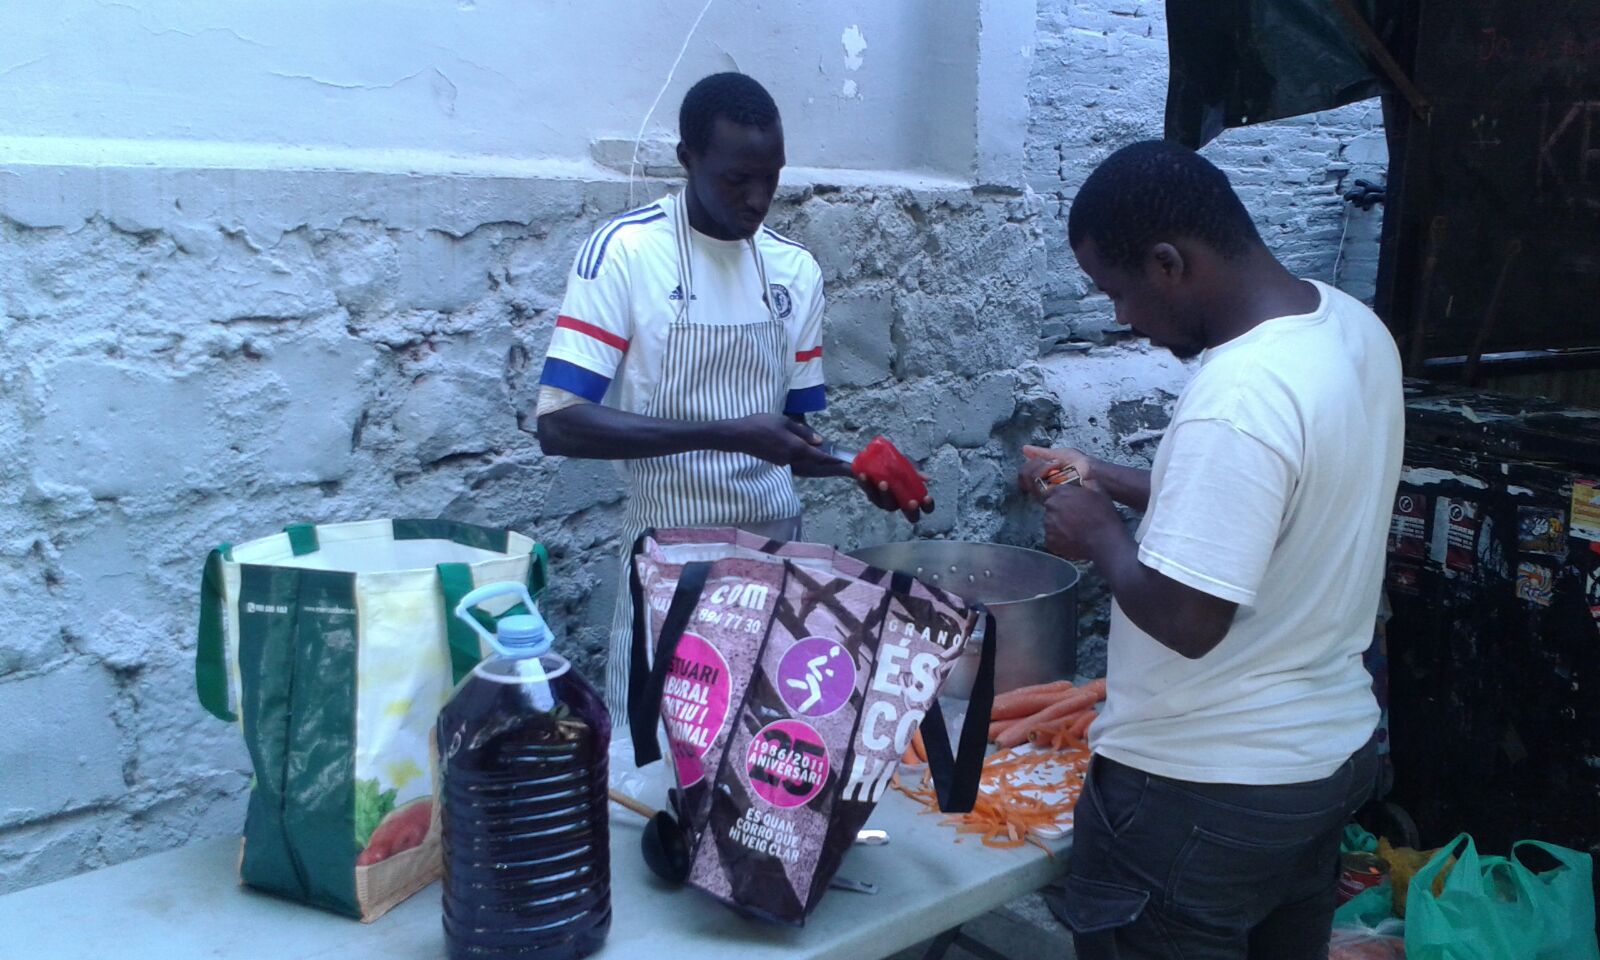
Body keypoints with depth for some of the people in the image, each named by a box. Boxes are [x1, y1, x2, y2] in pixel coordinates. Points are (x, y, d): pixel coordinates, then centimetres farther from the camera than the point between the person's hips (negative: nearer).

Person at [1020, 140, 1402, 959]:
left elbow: (1186, 620, -28)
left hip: (1204, 790, -9)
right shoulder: (1351, 324, 0)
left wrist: (1097, 531, -12)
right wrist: (1110, 480, 10)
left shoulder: (1238, 398, -30)